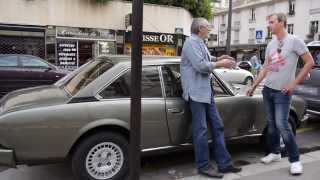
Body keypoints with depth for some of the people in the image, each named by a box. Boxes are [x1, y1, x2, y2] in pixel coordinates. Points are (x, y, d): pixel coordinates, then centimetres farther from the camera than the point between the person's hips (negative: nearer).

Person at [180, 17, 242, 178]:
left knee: (217, 126, 9)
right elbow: (200, 65, -20)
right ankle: (203, 166, 8)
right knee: (201, 129, -4)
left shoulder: (200, 43, 20)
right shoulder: (191, 42, -11)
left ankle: (224, 163, 17)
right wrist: (220, 64, -9)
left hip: (206, 91, 10)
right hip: (196, 92, -10)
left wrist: (218, 59, 12)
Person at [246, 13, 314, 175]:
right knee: (271, 124, 11)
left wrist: (294, 83, -12)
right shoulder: (270, 45, 11)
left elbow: (310, 62, -7)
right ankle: (275, 152, 25)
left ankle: (295, 160, 3)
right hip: (267, 89, 6)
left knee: (281, 125, -10)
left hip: (282, 91, -6)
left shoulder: (294, 41, -7)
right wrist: (253, 86, 12)